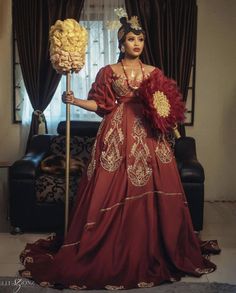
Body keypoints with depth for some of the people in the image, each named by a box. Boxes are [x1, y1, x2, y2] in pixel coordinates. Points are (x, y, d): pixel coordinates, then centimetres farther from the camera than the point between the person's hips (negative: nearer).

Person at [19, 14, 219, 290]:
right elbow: (100, 104, 4)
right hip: (117, 136, -2)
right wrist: (75, 101, -9)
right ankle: (110, 255, 10)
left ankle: (149, 255, 14)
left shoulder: (153, 72, 13)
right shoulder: (108, 72, 7)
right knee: (111, 193, -4)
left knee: (149, 196, 0)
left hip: (147, 136, 2)